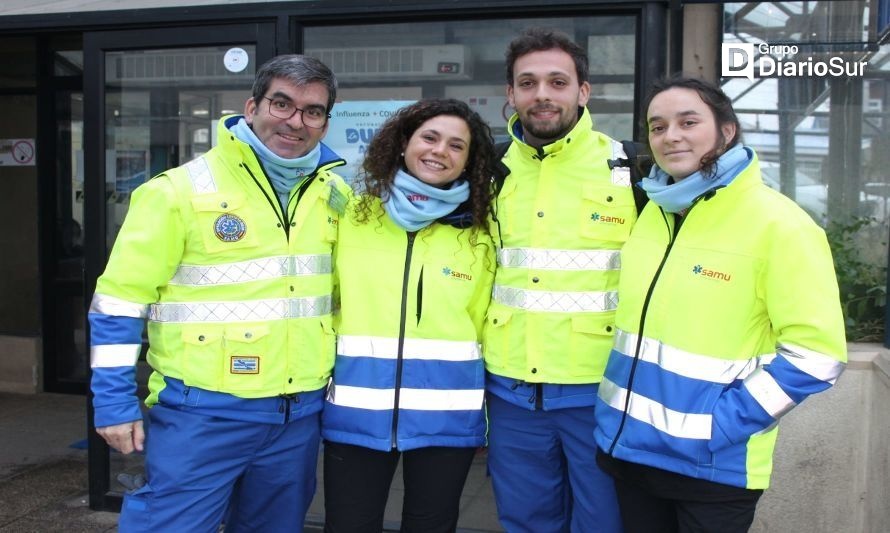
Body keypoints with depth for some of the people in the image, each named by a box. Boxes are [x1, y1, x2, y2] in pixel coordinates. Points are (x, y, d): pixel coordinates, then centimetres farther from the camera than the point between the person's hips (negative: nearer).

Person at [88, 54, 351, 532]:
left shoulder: (334, 195, 5)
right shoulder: (181, 190, -10)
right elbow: (120, 300, -7)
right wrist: (115, 403, -8)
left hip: (300, 413, 5)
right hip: (203, 413, -5)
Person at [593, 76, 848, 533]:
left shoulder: (778, 223, -14)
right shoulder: (651, 212, 5)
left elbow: (814, 353, -17)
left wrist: (724, 421, -19)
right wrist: (621, 408, 10)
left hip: (714, 464, -6)